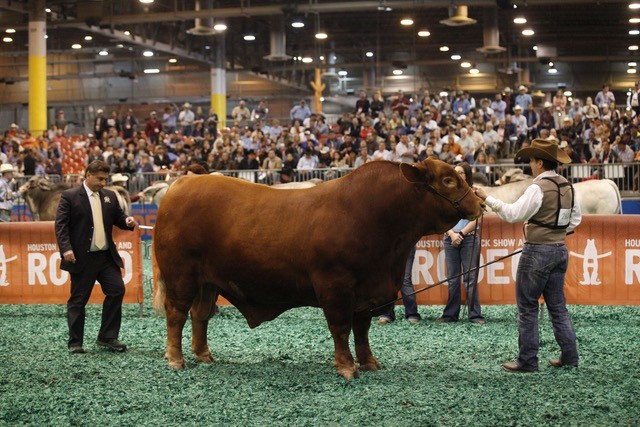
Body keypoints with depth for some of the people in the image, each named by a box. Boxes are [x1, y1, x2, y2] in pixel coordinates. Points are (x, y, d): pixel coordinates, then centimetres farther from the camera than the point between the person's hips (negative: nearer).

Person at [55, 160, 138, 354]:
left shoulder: (110, 196, 11)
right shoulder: (70, 196, -4)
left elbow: (118, 218, 19)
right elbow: (61, 225, -9)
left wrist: (127, 221, -5)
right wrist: (66, 249, -21)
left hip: (107, 256, 5)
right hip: (82, 258, -5)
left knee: (117, 290, -5)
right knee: (78, 299, 3)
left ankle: (108, 337, 7)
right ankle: (75, 342, 14)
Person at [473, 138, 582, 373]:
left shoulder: (538, 187, -16)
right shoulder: (566, 187, 8)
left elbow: (513, 214, -19)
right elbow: (575, 219, 17)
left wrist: (487, 199, -15)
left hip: (537, 251, -8)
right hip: (560, 249, 8)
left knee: (527, 307, 0)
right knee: (557, 305, 14)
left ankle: (527, 360, 3)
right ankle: (569, 355, 14)